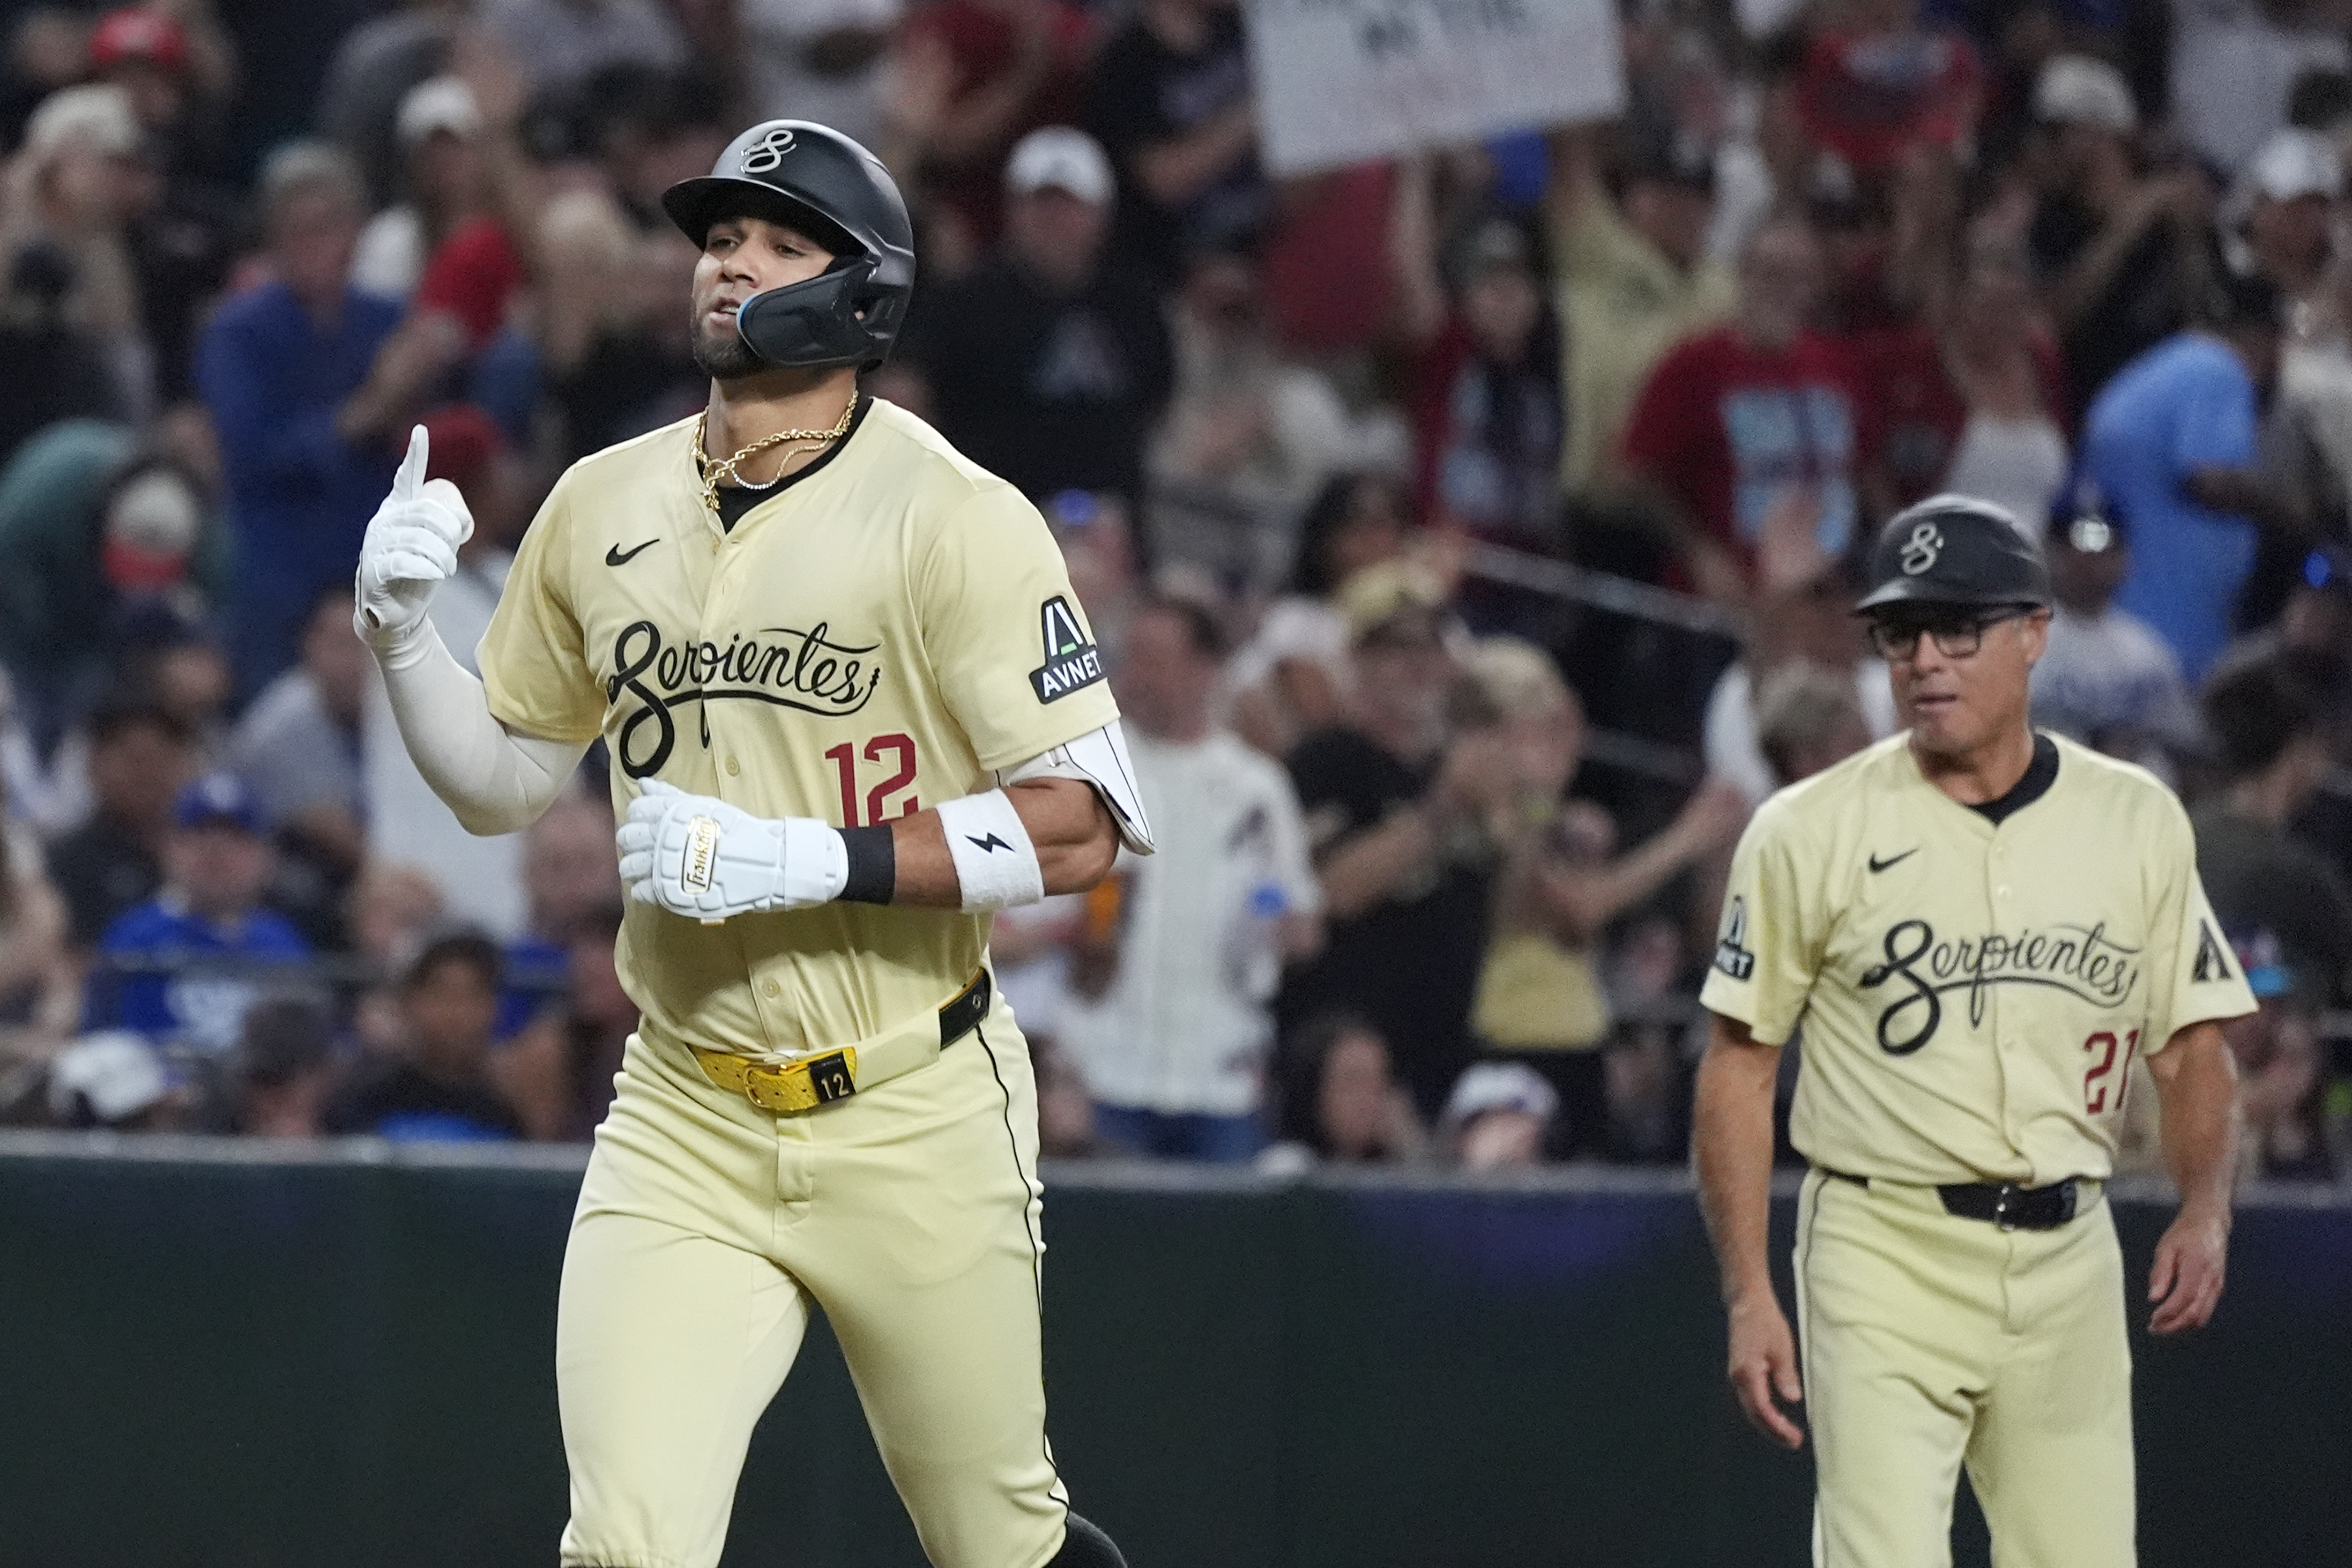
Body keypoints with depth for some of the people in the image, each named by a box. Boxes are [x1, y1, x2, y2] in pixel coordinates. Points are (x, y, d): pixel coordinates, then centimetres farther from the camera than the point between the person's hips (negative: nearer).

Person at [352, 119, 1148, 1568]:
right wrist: (401, 630, -2)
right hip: (686, 1123, 3)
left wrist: (803, 862, -25)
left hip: (915, 1121, -3)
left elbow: (1081, 827, -15)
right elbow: (503, 784, 17)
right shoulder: (603, 507, 6)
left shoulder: (953, 517, -10)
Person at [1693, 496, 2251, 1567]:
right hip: (1886, 1267, -3)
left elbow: (2190, 1047, 11)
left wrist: (2205, 1208, -8)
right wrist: (1747, 1296, -7)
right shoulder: (1810, 832, -2)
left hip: (2068, 1257, 3)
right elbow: (1739, 1065, 0)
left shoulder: (2138, 823, 7)